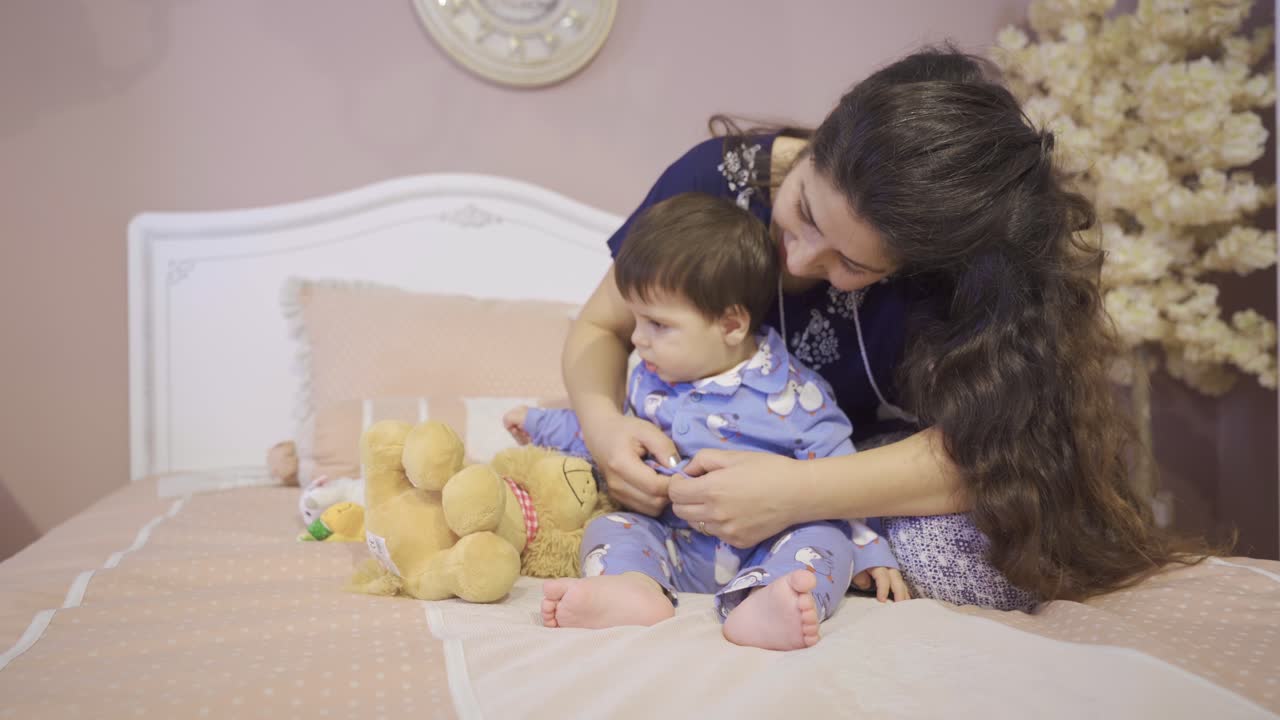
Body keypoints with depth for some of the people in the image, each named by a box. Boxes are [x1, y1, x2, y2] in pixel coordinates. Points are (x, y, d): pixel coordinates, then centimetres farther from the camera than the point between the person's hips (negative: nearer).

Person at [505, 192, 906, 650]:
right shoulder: (648, 380, 9)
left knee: (824, 539, -27)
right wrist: (542, 425, 28)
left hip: (765, 548, -3)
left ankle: (756, 607, -55)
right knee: (609, 527, -17)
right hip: (672, 546, 4)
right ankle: (635, 592, -47)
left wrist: (870, 551, -1)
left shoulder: (793, 393, -7)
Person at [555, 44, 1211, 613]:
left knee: (985, 555, -33)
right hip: (714, 466, 4)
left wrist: (804, 492, -45)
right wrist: (602, 419, -31)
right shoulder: (715, 179, -21)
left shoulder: (950, 256, -26)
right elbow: (601, 328, -9)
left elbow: (991, 439, -33)